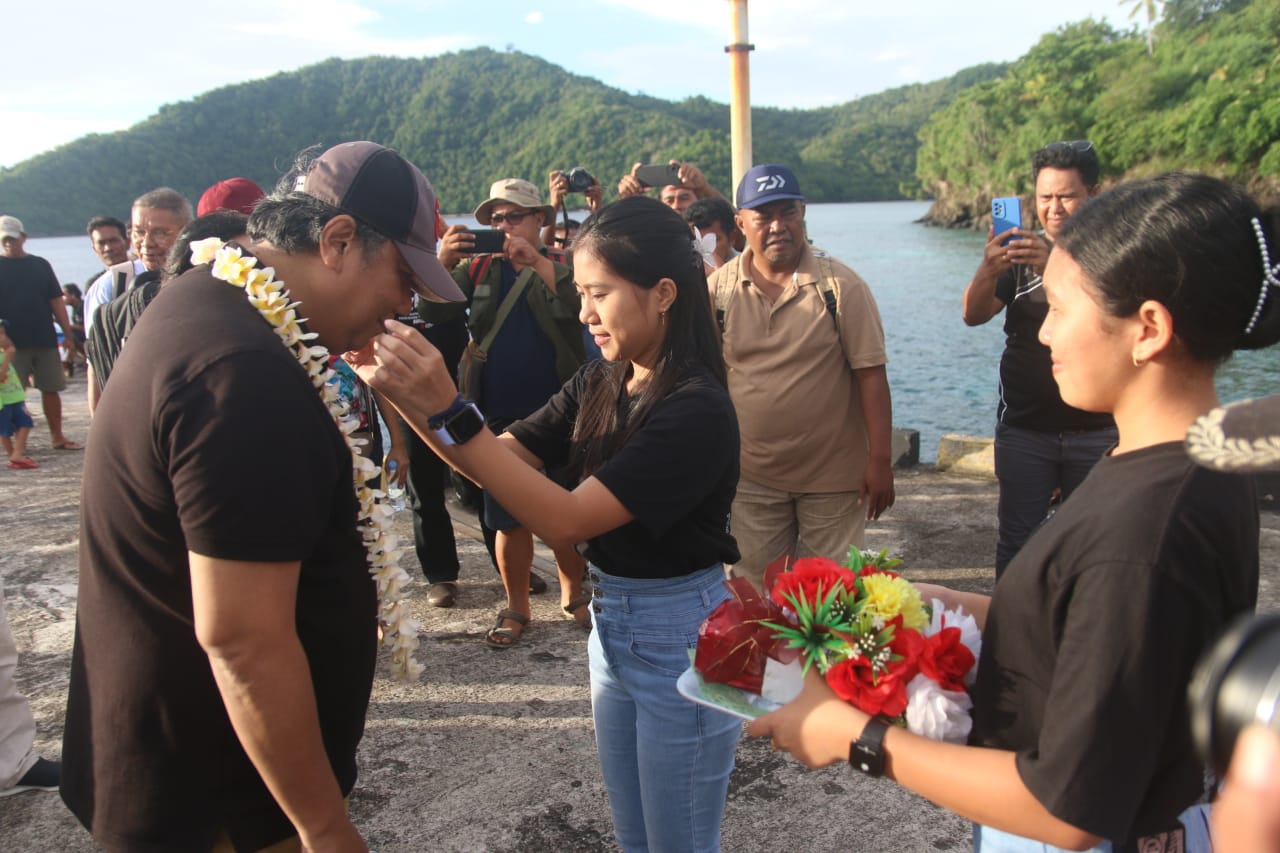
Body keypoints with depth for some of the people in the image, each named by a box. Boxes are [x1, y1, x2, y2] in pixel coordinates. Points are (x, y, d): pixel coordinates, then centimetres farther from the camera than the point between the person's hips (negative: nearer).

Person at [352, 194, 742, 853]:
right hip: (612, 623, 8)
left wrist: (449, 411, -34)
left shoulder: (697, 410, -24)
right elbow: (498, 460, -1)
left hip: (680, 637, -7)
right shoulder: (599, 385, 0)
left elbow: (564, 520, -30)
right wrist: (402, 392, -14)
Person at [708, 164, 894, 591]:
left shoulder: (842, 285, -9)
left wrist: (880, 460, -13)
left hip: (834, 475, -2)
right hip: (751, 476, 2)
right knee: (754, 592, 15)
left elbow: (870, 374, -9)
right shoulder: (718, 287, -2)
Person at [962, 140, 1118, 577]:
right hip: (1025, 429, 1)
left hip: (1096, 430, 0)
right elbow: (974, 315, -11)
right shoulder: (1018, 254, 3)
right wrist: (988, 269, -33)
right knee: (1017, 540, 3)